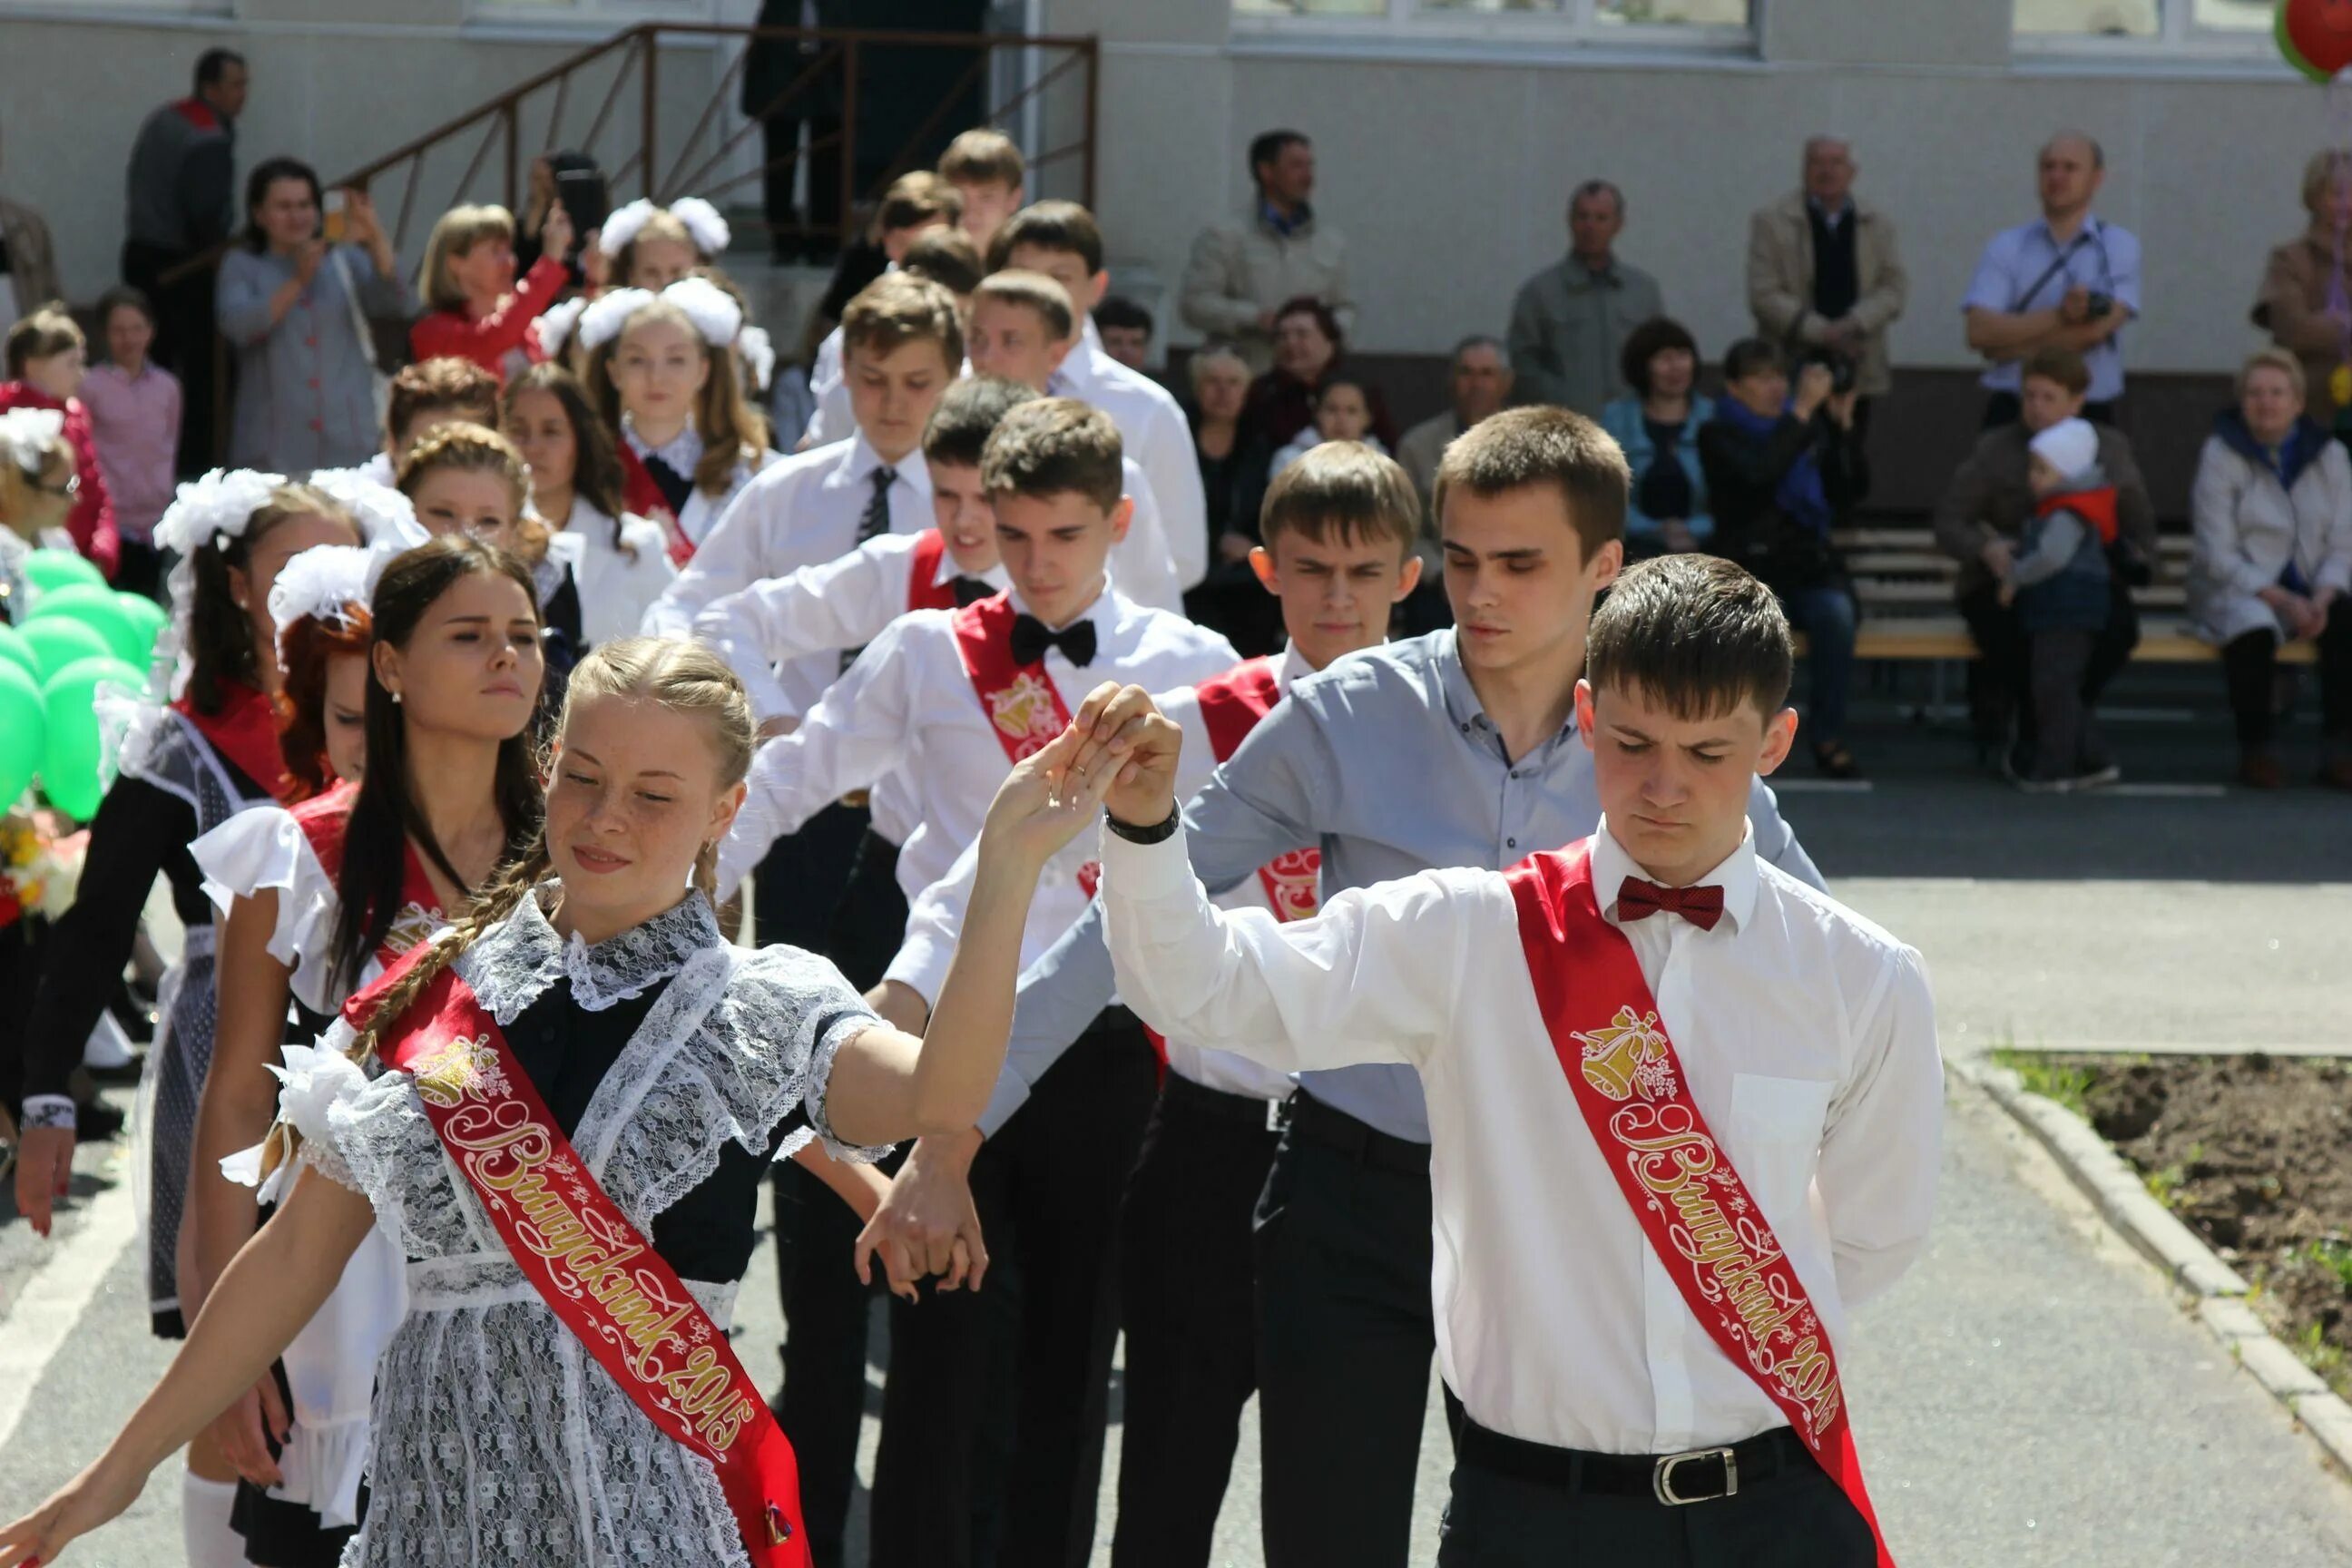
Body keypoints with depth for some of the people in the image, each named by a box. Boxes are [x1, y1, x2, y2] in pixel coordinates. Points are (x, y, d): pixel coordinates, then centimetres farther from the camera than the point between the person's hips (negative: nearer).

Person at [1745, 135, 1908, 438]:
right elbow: (1764, 296, -6)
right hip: (1792, 372, -3)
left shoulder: (1877, 224, 11)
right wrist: (1822, 333, -16)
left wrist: (1853, 325, -14)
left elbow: (1894, 287, 5)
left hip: (1857, 373, 3)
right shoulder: (1771, 221, 0)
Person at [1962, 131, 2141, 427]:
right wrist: (2059, 315, -16)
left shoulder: (2118, 247, 3)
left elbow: (2095, 330, -10)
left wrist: (2013, 346, -6)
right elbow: (1979, 331, -7)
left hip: (2088, 414, -1)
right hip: (2012, 414, 1)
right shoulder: (2006, 247, 6)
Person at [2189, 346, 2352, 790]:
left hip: (2311, 592, 3)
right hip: (2234, 591, -3)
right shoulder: (2220, 455, -5)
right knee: (2253, 630, -37)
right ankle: (2255, 751, -22)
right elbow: (2218, 556, -11)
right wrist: (2283, 601, -21)